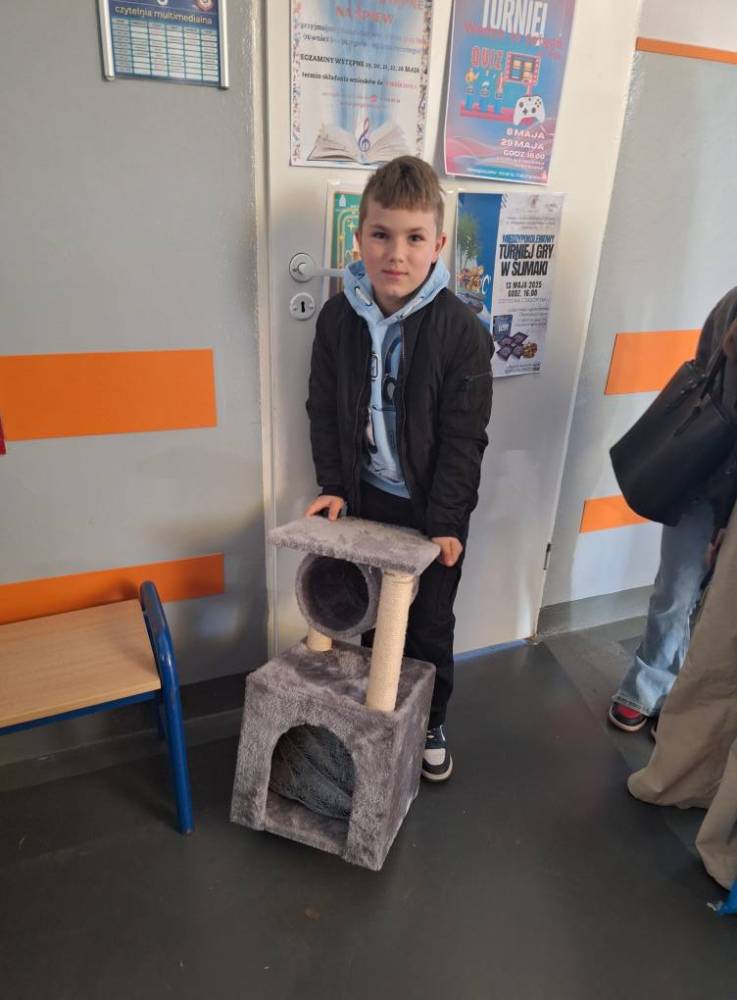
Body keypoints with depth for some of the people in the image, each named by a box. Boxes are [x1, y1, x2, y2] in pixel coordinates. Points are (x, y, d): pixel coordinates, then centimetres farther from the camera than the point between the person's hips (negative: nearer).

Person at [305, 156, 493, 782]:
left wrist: (445, 520, -14)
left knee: (430, 626, 14)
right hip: (365, 498, 3)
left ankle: (430, 724, 39)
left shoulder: (462, 330, -17)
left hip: (432, 508, -2)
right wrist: (333, 486, -4)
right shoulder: (338, 316, -7)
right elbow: (324, 409, 2)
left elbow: (463, 436, -14)